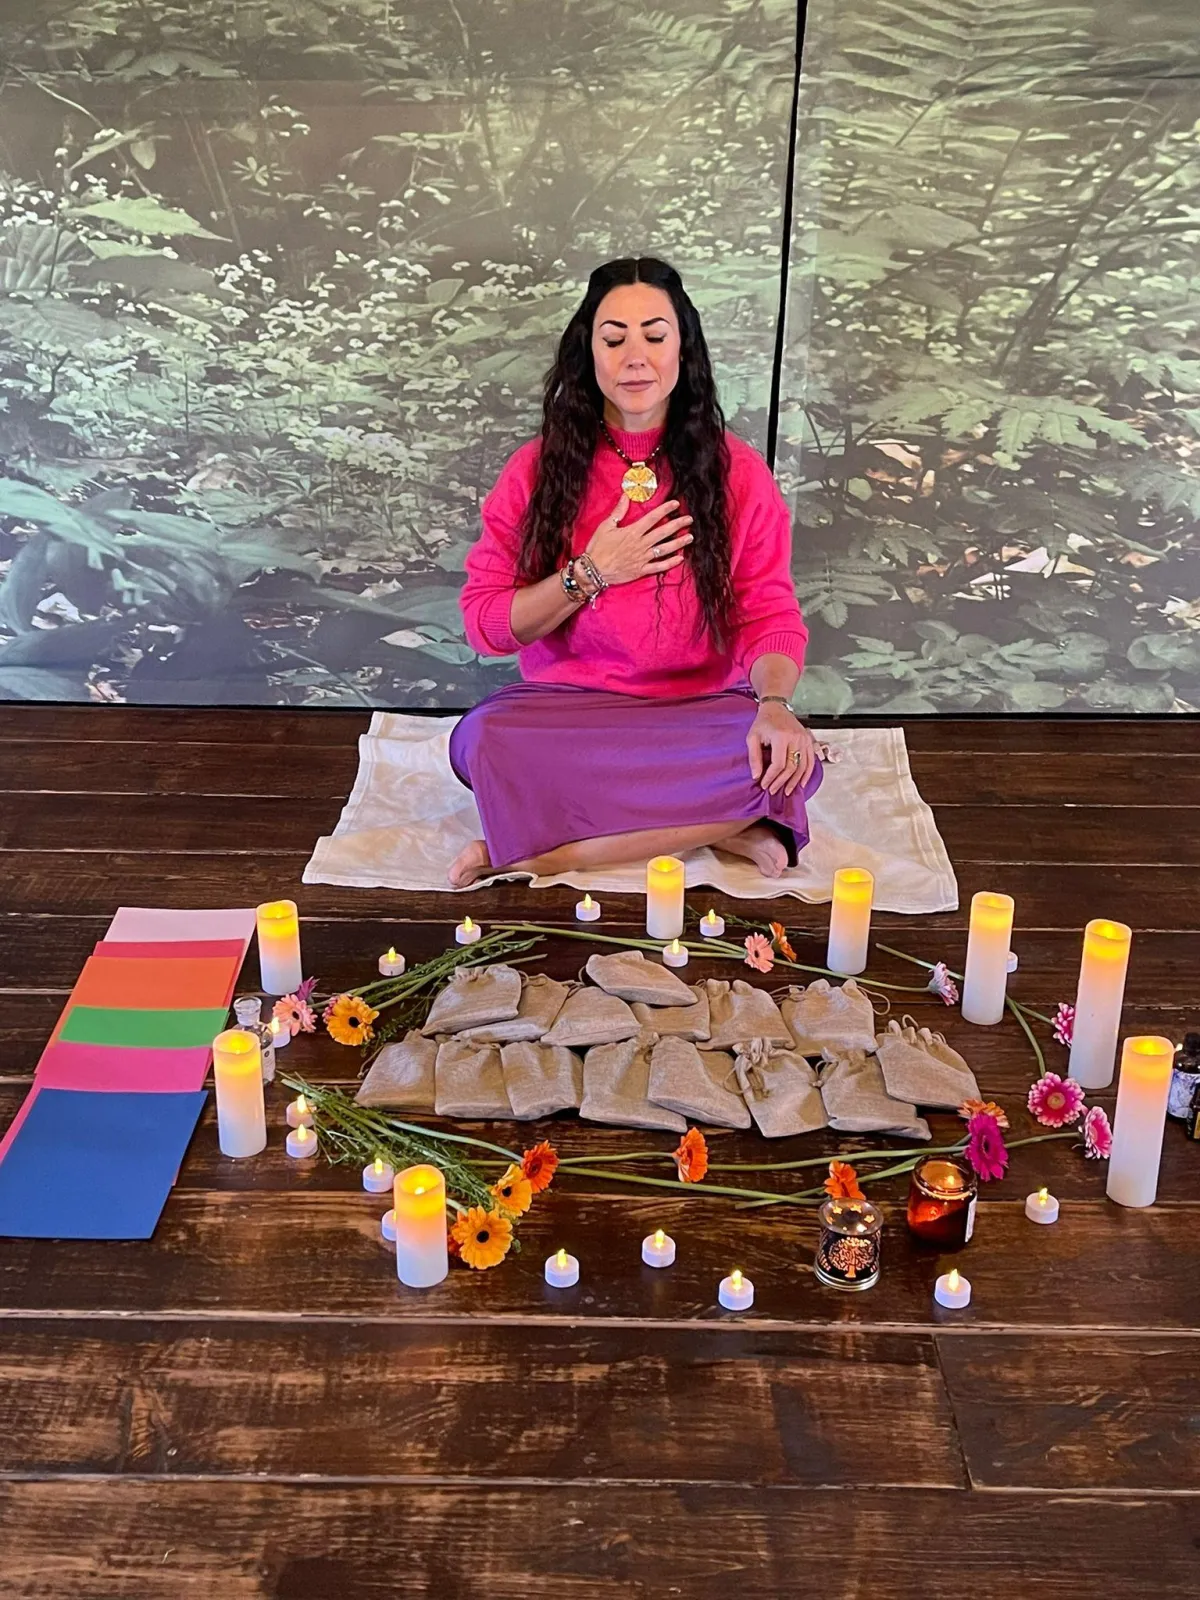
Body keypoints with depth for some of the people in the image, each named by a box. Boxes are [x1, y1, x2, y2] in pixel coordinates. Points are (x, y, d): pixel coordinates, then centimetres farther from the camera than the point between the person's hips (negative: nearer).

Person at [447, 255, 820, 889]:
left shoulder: (737, 472, 1)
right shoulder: (538, 470, 1)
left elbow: (771, 617, -5)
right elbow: (483, 626, -1)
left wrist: (774, 704, -26)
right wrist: (589, 576, -14)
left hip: (703, 713, 1)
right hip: (565, 711, 0)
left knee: (789, 758, -32)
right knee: (482, 739, -32)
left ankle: (539, 854, -24)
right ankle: (718, 826, -23)